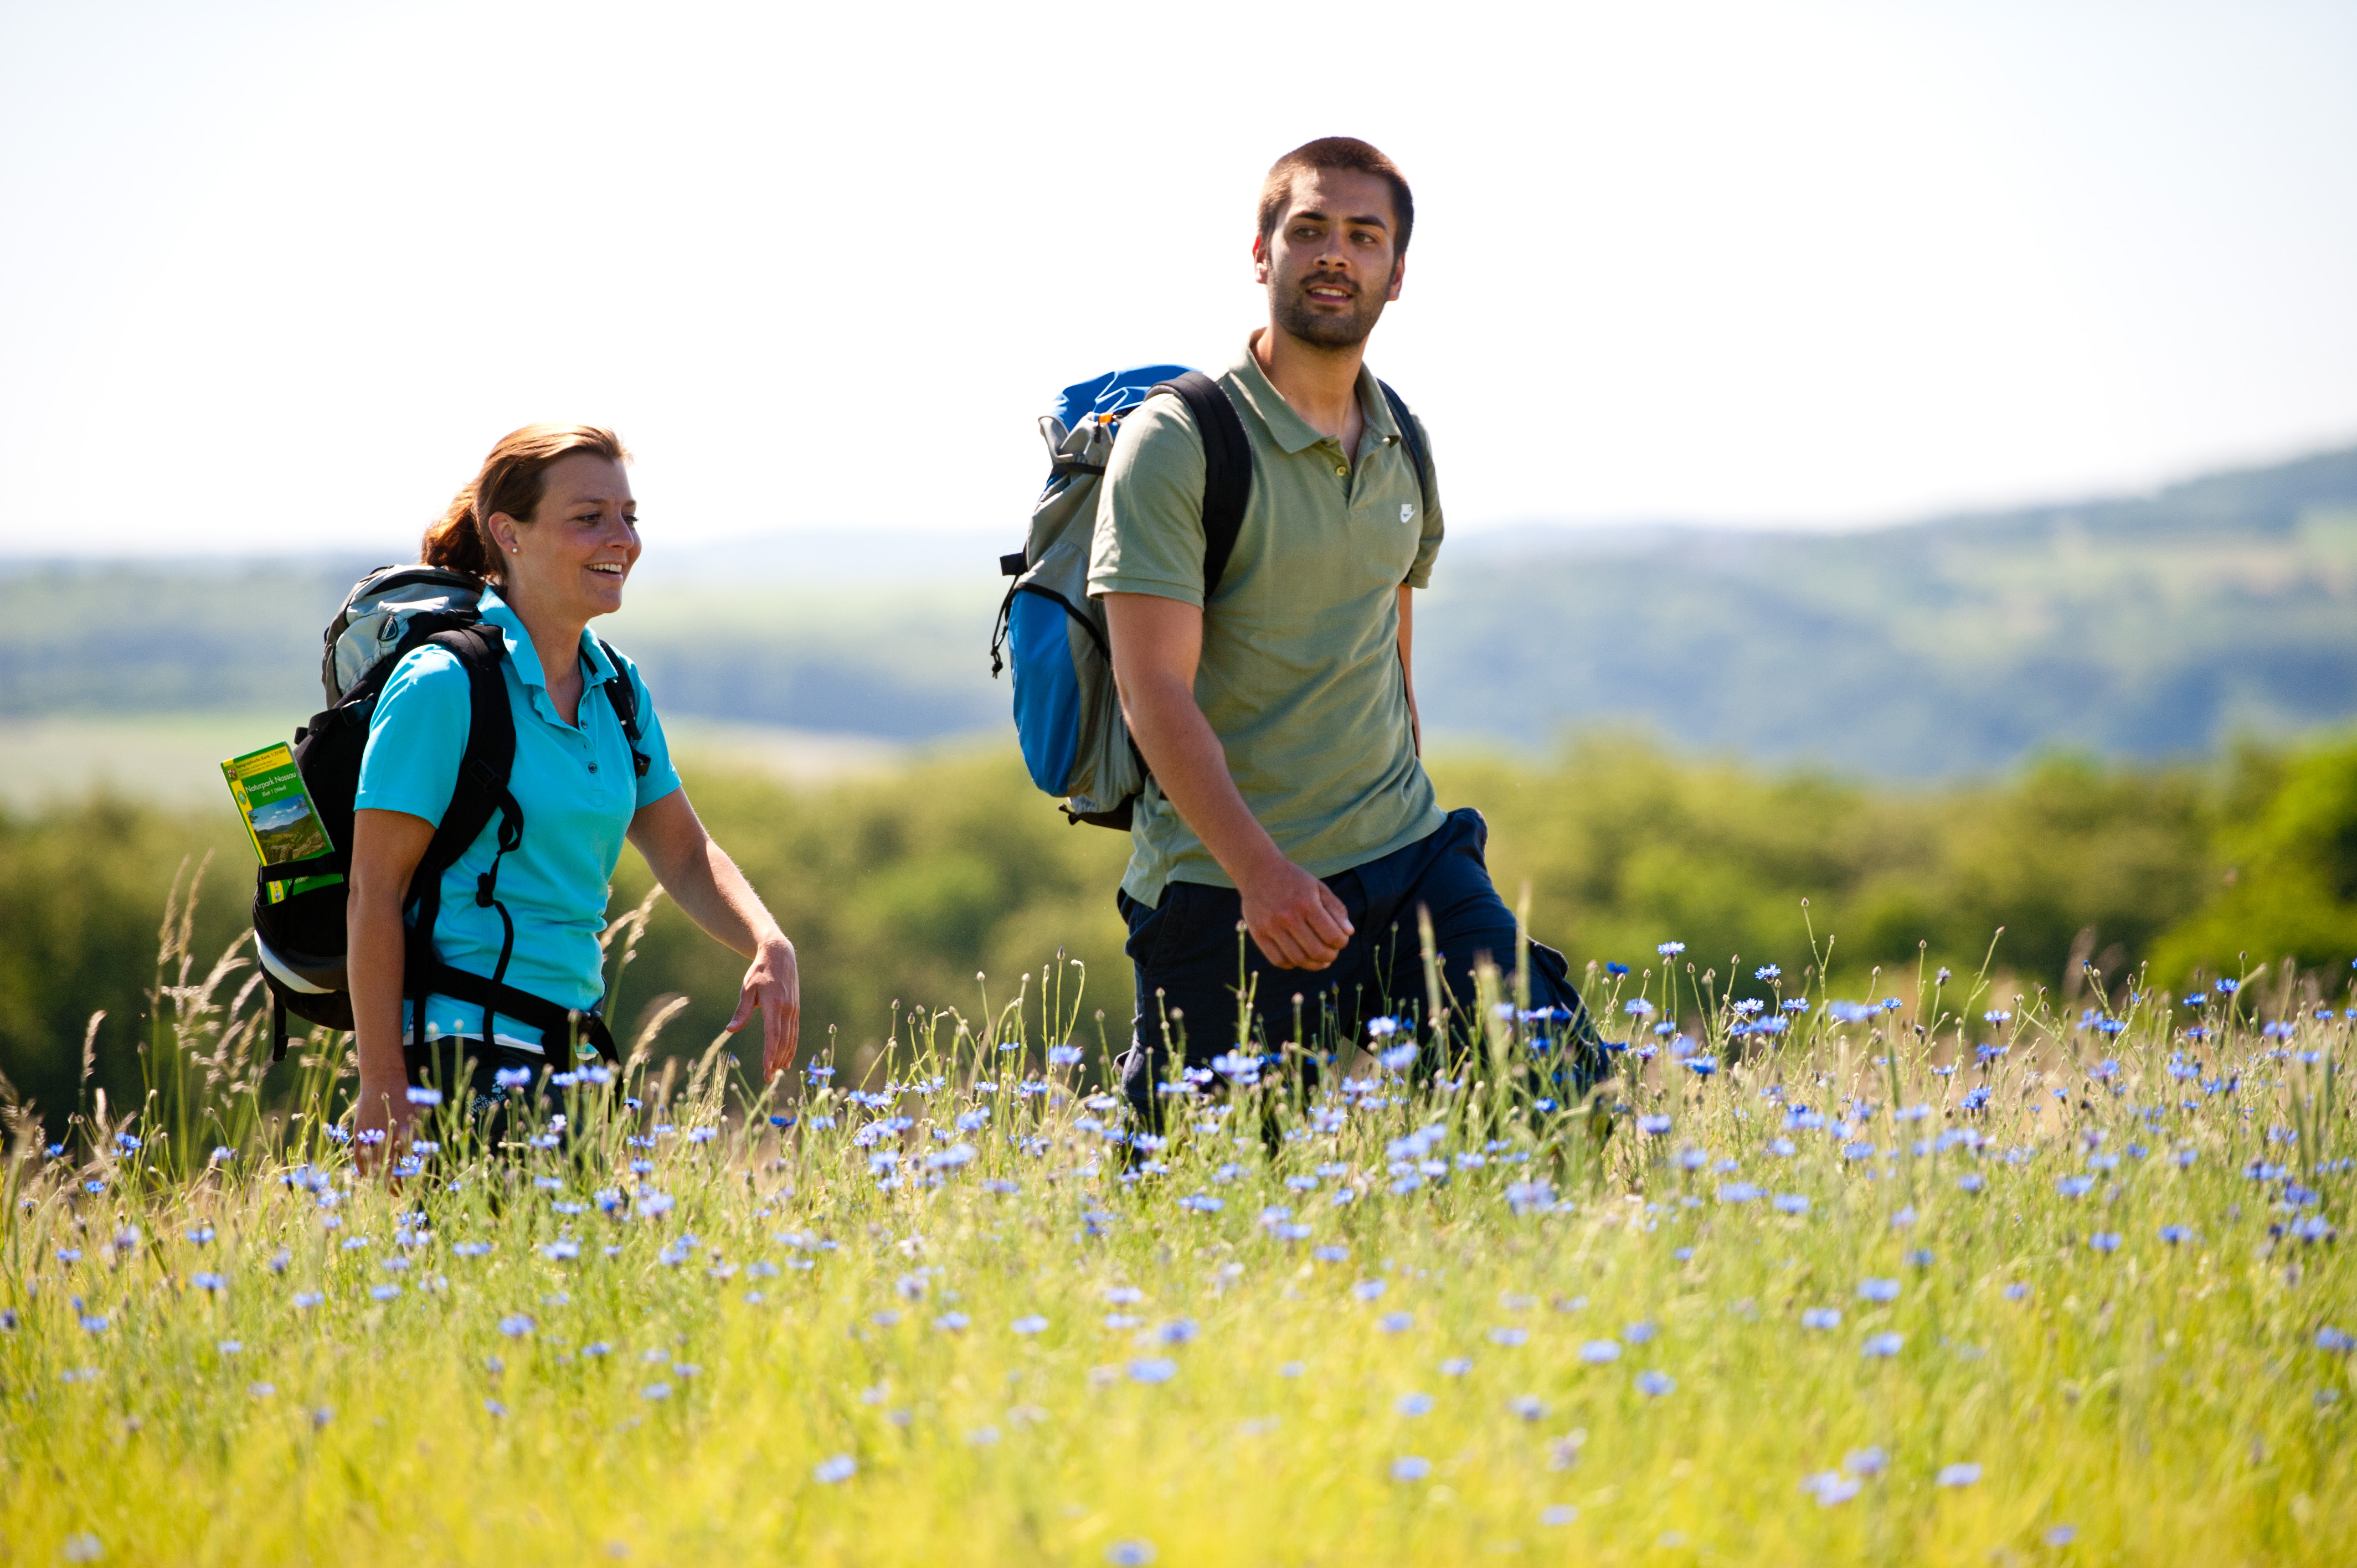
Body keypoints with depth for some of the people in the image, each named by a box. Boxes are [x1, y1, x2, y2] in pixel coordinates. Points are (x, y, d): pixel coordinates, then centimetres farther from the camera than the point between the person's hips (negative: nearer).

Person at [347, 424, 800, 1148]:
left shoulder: (616, 688, 11)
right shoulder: (442, 683, -12)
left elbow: (685, 854, 16)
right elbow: (373, 893, -12)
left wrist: (769, 946, -5)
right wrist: (383, 1085, -17)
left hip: (569, 1053, 8)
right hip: (463, 1052, -8)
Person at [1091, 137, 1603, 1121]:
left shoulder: (1404, 449, 12)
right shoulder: (1176, 443, -9)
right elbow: (1155, 691, -16)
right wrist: (1259, 870, -27)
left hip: (1406, 861, 5)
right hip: (1224, 885, -5)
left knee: (1559, 1081, -8)